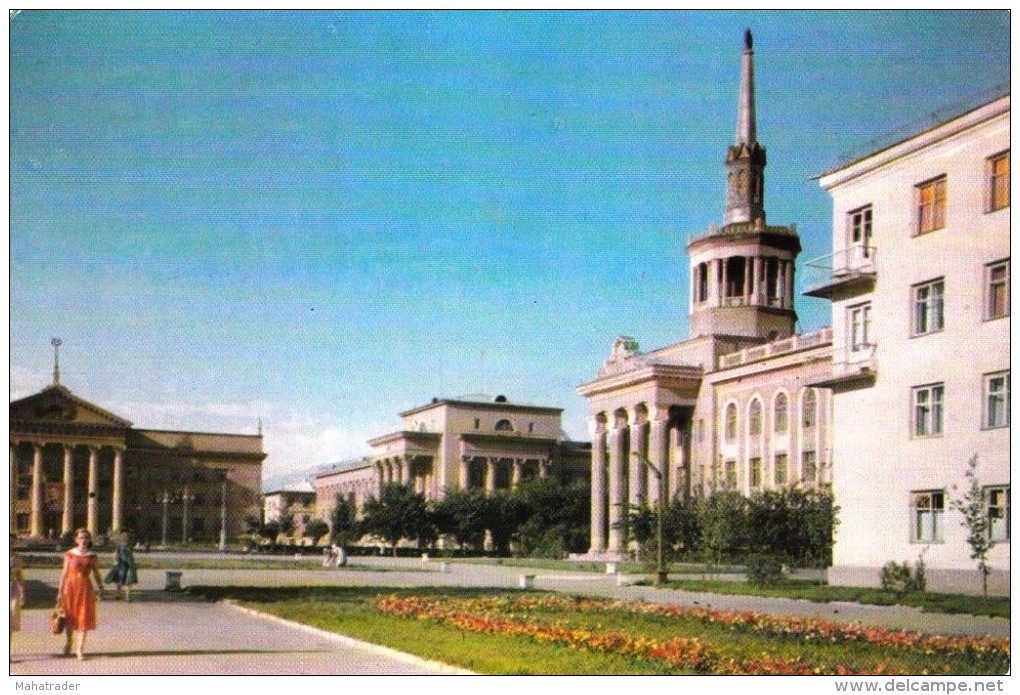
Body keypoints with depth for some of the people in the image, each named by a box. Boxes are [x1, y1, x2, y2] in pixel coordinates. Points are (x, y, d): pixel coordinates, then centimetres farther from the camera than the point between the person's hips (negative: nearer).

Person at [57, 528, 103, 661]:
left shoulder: (92, 556, 2)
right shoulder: (70, 554, 0)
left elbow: (96, 574, 8)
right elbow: (64, 573, 2)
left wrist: (100, 589, 5)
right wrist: (60, 591, -1)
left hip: (85, 587, 0)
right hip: (71, 586, 0)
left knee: (84, 618, -3)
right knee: (69, 616, 10)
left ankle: (80, 649, 3)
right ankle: (69, 641, 36)